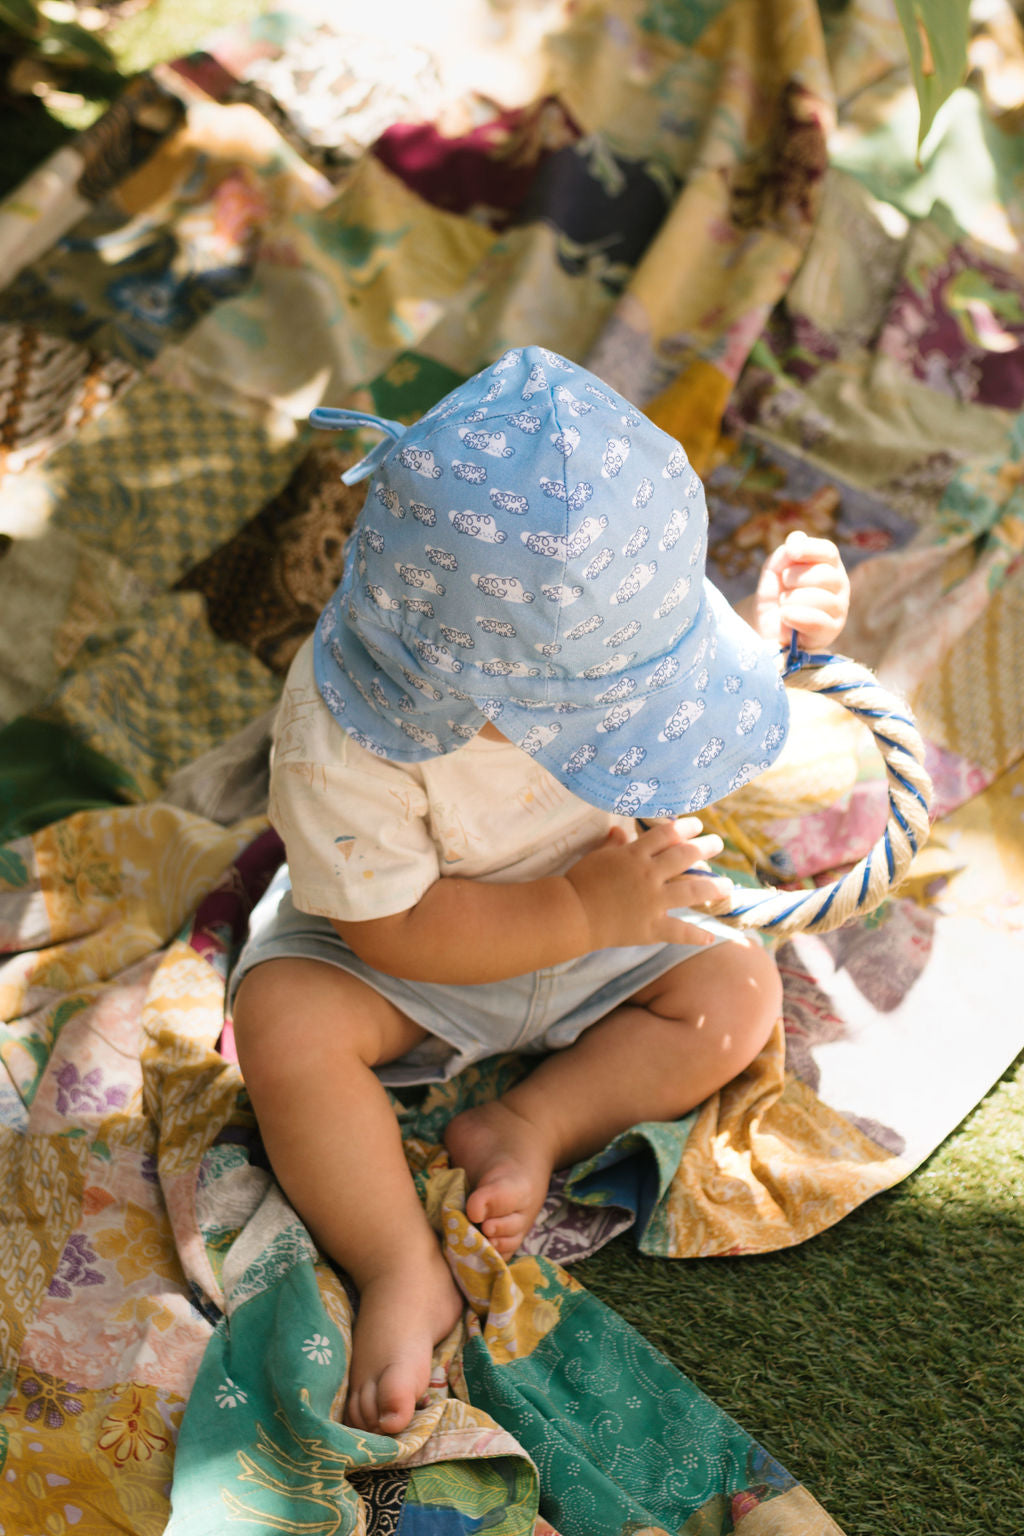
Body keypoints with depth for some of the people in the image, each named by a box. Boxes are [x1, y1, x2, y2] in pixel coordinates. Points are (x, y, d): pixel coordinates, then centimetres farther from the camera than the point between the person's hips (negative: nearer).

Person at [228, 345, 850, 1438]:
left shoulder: (614, 605, -24)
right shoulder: (343, 732, -37)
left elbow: (695, 686, 0)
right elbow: (392, 930, -30)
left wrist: (771, 630, -20)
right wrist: (582, 913, -35)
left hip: (606, 908, 4)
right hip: (411, 952, -3)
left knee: (738, 989, -15)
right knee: (283, 1018, -28)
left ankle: (526, 1126, -14)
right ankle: (403, 1275, -19)